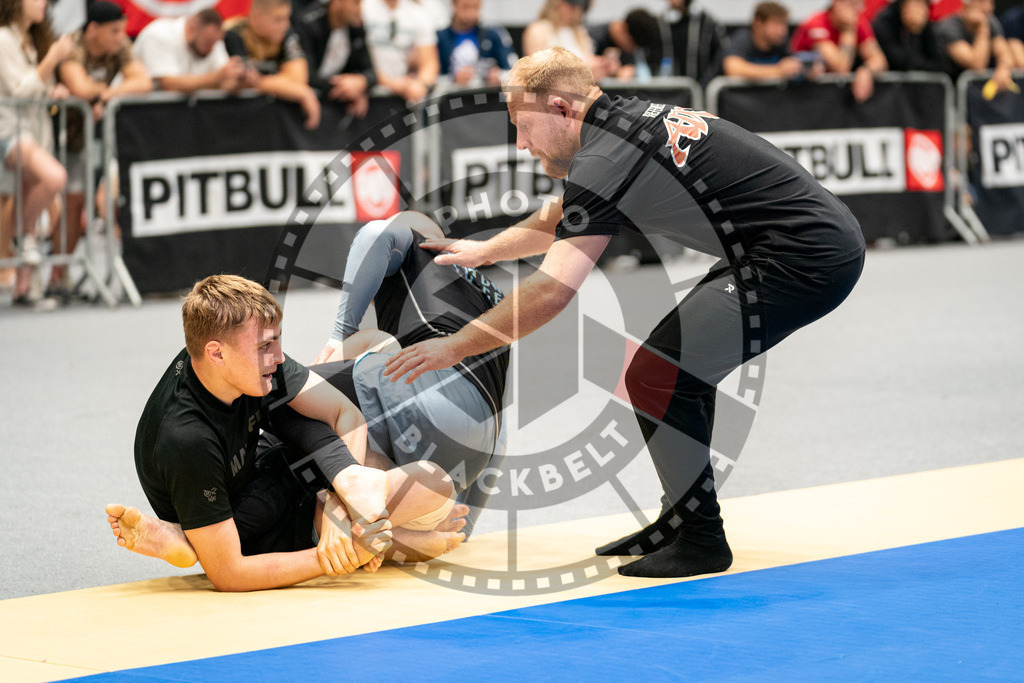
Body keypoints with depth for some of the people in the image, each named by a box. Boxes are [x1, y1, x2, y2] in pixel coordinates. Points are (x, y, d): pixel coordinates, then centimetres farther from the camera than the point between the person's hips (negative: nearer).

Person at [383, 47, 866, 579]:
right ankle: (681, 522, 26)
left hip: (805, 260, -10)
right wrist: (483, 251, 41)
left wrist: (455, 347, -9)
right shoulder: (626, 121, 15)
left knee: (654, 376, -8)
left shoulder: (605, 162, -15)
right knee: (681, 370, 19)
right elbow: (560, 219, 35)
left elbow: (551, 292, -17)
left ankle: (701, 539, 1)